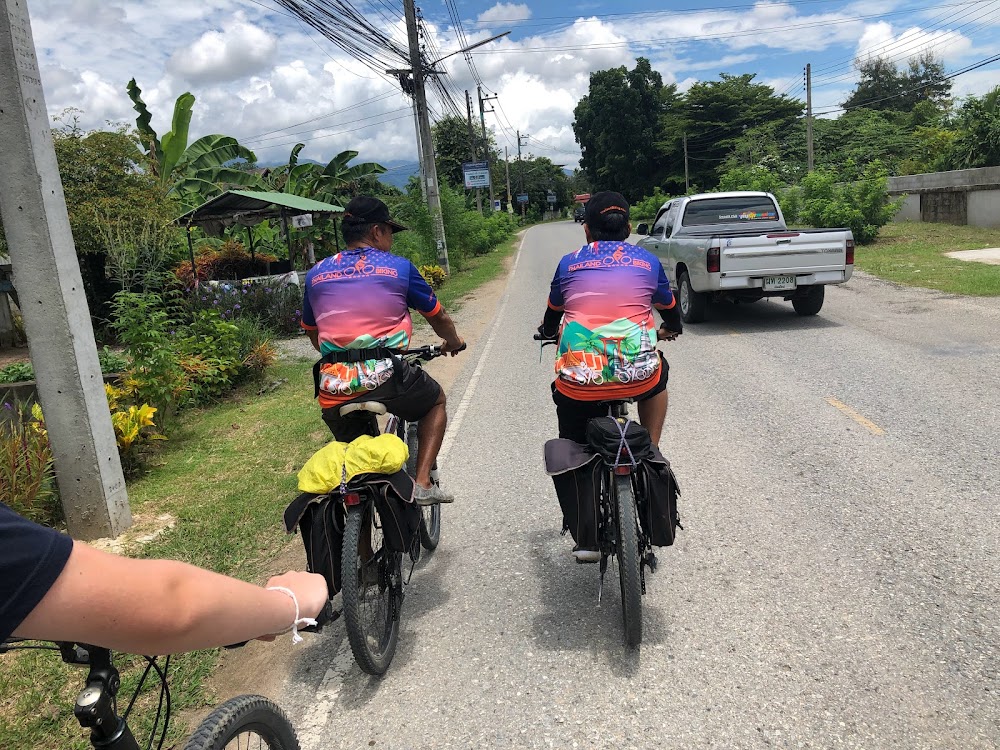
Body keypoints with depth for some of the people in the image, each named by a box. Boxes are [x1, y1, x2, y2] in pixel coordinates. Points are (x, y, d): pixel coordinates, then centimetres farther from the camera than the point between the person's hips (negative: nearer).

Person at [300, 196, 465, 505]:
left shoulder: (315, 274, 15)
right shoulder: (399, 267, 6)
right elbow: (439, 318, 18)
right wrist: (453, 341, 39)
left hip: (333, 391, 4)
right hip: (386, 378, -3)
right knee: (436, 400, 25)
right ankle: (422, 483, 13)